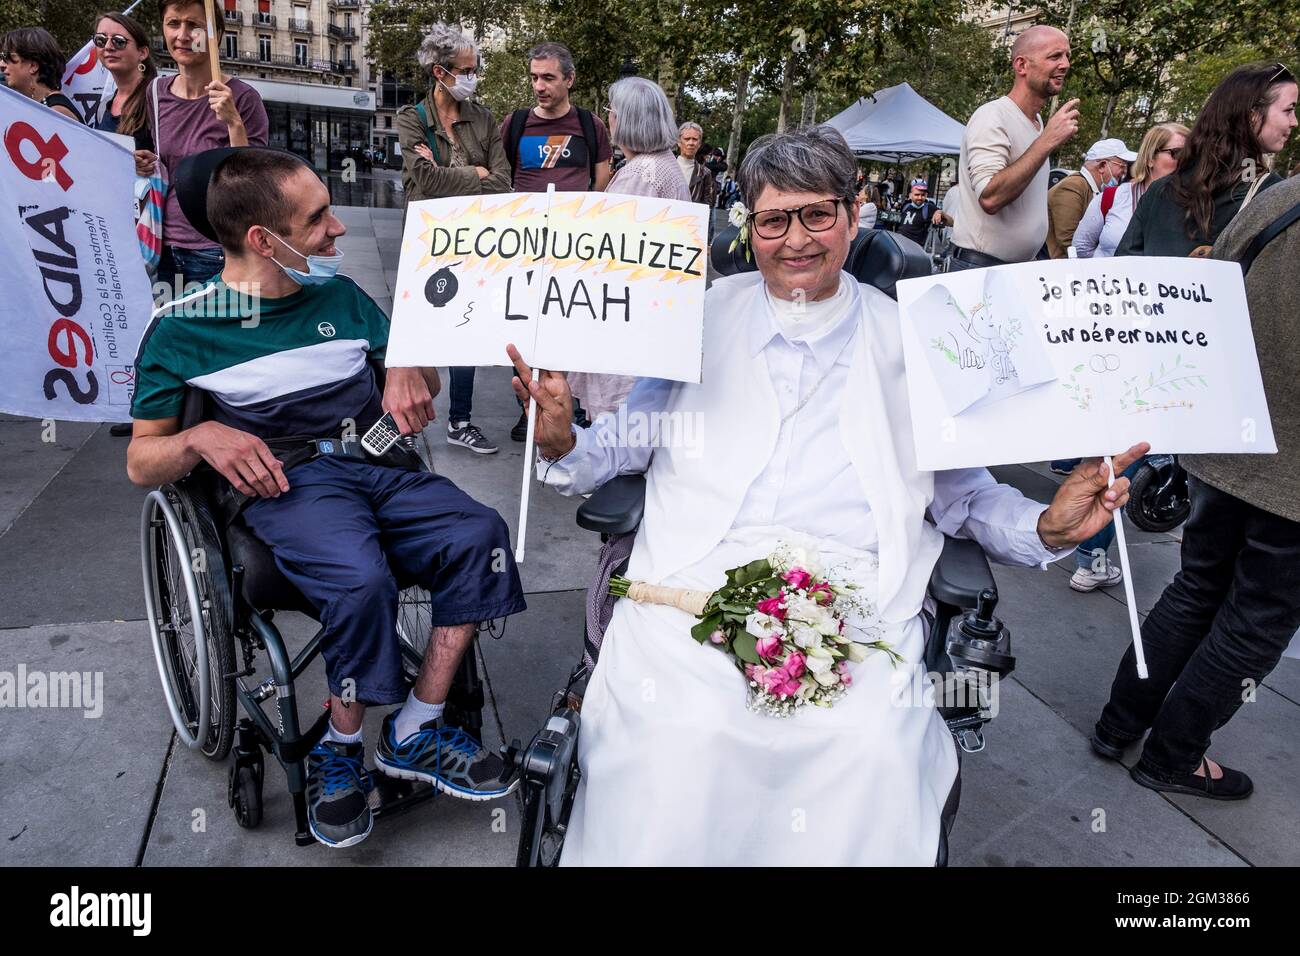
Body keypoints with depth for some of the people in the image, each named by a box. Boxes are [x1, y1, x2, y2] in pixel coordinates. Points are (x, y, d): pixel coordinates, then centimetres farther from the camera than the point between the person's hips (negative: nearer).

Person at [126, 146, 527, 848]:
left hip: (377, 466, 5)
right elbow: (141, 461, 6)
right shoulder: (182, 328, 3)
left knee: (478, 533, -23)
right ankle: (339, 750, -6)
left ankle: (414, 731, -11)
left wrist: (410, 372, -3)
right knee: (361, 579, -34)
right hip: (284, 484, -4)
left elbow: (424, 373, 21)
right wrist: (203, 437, -15)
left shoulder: (339, 295, 15)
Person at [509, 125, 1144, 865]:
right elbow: (625, 443, 17)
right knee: (676, 736, -24)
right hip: (694, 588, 0)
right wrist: (563, 440, -3)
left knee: (877, 749, -25)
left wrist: (1049, 527, -1)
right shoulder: (705, 316, 15)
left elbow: (962, 492, 17)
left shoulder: (906, 342, 14)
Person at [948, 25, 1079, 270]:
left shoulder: (1038, 122, 13)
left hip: (1023, 267, 9)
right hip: (980, 268, -9)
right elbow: (990, 198, -28)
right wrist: (1048, 140, -26)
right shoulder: (992, 117, -14)